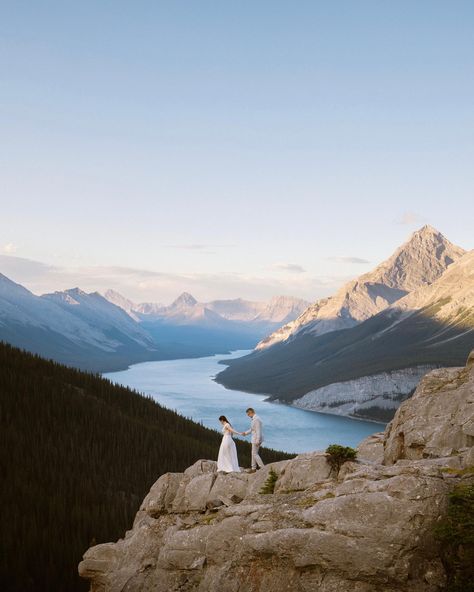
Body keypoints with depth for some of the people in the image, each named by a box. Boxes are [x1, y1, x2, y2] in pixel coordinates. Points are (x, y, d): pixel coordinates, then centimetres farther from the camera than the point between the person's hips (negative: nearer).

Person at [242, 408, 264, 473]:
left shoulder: (256, 419, -20)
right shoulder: (255, 418, 13)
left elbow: (258, 431, -25)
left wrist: (257, 441, -26)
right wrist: (246, 433, 28)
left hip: (256, 439, -10)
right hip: (256, 439, 10)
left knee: (255, 454, -4)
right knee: (254, 453, 15)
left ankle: (262, 467, -4)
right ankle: (253, 468, 20)